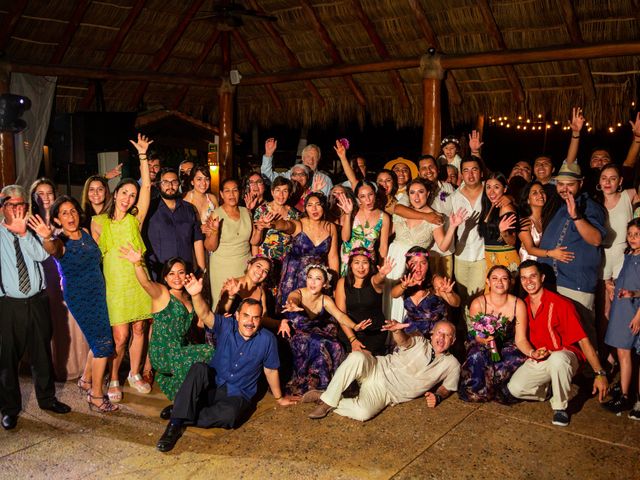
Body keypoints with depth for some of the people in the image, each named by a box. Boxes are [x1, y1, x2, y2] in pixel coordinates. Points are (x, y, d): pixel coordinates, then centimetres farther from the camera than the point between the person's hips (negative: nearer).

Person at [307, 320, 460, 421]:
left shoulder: (452, 365, 6)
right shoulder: (420, 342, 3)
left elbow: (447, 388, 15)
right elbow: (404, 341, -18)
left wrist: (437, 397, -11)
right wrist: (397, 330, -43)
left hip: (387, 393, 0)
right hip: (378, 369, 1)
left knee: (363, 413, -35)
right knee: (356, 357, -36)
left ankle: (328, 404, -9)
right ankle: (328, 399, -23)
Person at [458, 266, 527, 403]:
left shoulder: (518, 304, -9)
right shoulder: (478, 303, -12)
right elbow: (476, 336, -10)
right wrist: (484, 340, -34)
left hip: (507, 347, 2)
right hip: (483, 346, -1)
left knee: (519, 358, -31)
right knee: (477, 356, -34)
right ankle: (477, 390, -6)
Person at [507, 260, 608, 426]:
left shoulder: (561, 304, -15)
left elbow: (583, 340, -17)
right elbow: (520, 339, -1)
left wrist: (600, 373, -23)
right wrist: (532, 353, -25)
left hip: (565, 356, -5)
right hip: (537, 362, 5)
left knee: (557, 358, -40)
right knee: (514, 388, -18)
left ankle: (560, 407, -15)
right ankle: (548, 389, 14)